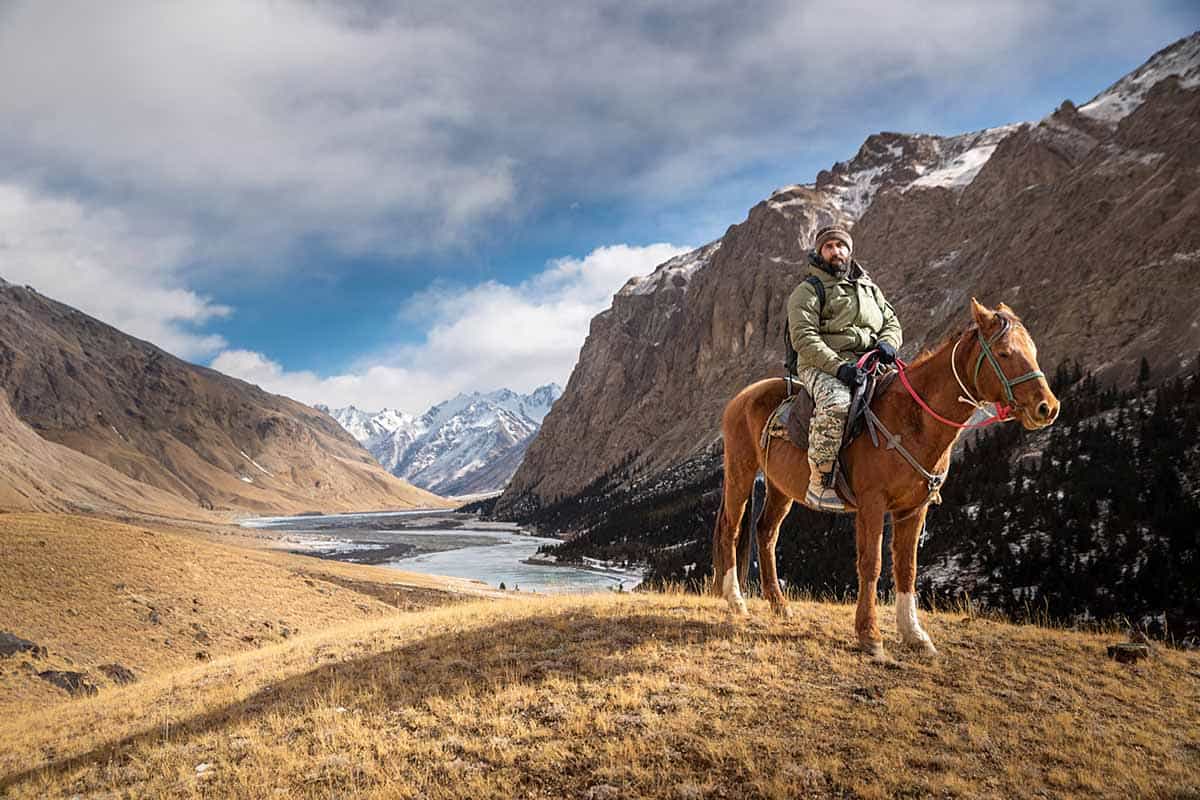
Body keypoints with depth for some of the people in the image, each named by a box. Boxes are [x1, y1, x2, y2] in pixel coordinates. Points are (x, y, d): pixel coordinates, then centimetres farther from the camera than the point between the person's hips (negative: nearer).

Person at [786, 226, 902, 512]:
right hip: (821, 367, -6)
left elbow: (892, 323, 24)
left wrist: (887, 343, -3)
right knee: (836, 404, -38)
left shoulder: (869, 289, 27)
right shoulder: (808, 290, 5)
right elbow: (803, 337, -8)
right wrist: (838, 366, -22)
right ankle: (819, 482, -30)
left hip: (869, 366, 6)